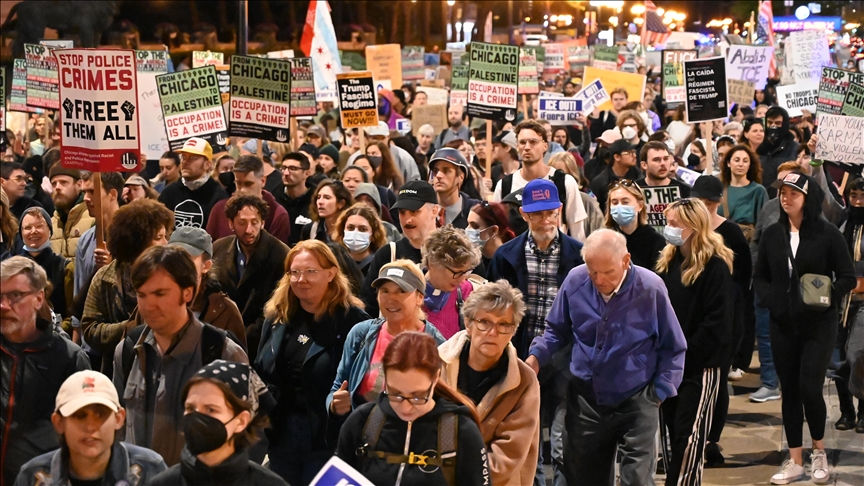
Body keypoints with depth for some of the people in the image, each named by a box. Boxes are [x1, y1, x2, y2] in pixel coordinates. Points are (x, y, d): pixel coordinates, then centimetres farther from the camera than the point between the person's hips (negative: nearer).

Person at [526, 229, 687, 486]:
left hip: (636, 401, -3)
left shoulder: (650, 288, -15)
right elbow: (557, 330, 8)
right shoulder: (575, 281, -9)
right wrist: (536, 356, -9)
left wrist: (660, 392, -8)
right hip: (585, 399, 3)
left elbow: (672, 349, -4)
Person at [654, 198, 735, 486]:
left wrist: (685, 355, -17)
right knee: (674, 431, 11)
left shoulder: (715, 265, -12)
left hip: (699, 365, -7)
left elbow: (717, 321, -16)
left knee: (689, 434, -6)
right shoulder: (668, 262, 10)